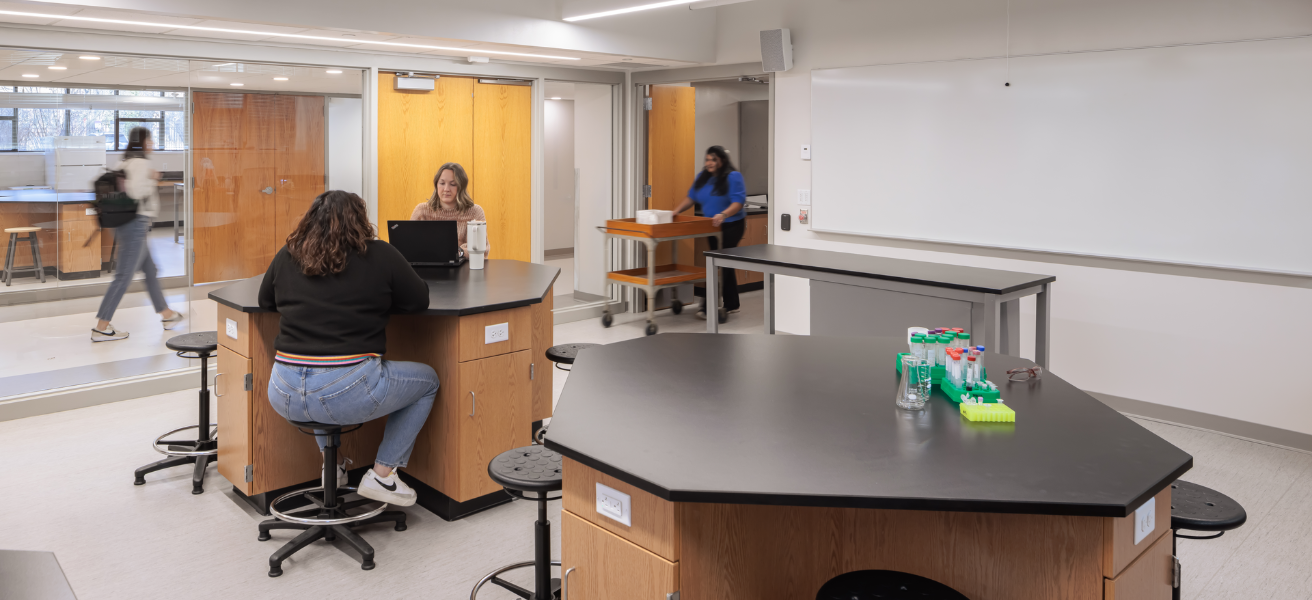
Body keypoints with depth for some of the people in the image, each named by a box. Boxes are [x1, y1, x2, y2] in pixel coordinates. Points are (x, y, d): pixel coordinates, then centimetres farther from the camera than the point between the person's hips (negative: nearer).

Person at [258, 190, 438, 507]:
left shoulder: (287, 256, 8)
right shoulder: (380, 255, -3)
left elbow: (264, 301, 24)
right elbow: (419, 300, 8)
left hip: (284, 396, 5)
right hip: (347, 392, -5)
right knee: (427, 380, 20)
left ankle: (332, 465, 38)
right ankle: (382, 474, 16)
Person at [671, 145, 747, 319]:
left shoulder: (733, 177, -12)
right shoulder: (702, 177, 10)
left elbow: (738, 202, -20)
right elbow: (691, 197, 15)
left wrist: (723, 215, -35)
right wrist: (676, 211, 2)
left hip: (731, 226, -7)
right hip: (712, 227, 7)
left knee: (721, 264, -10)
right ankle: (731, 305, 22)